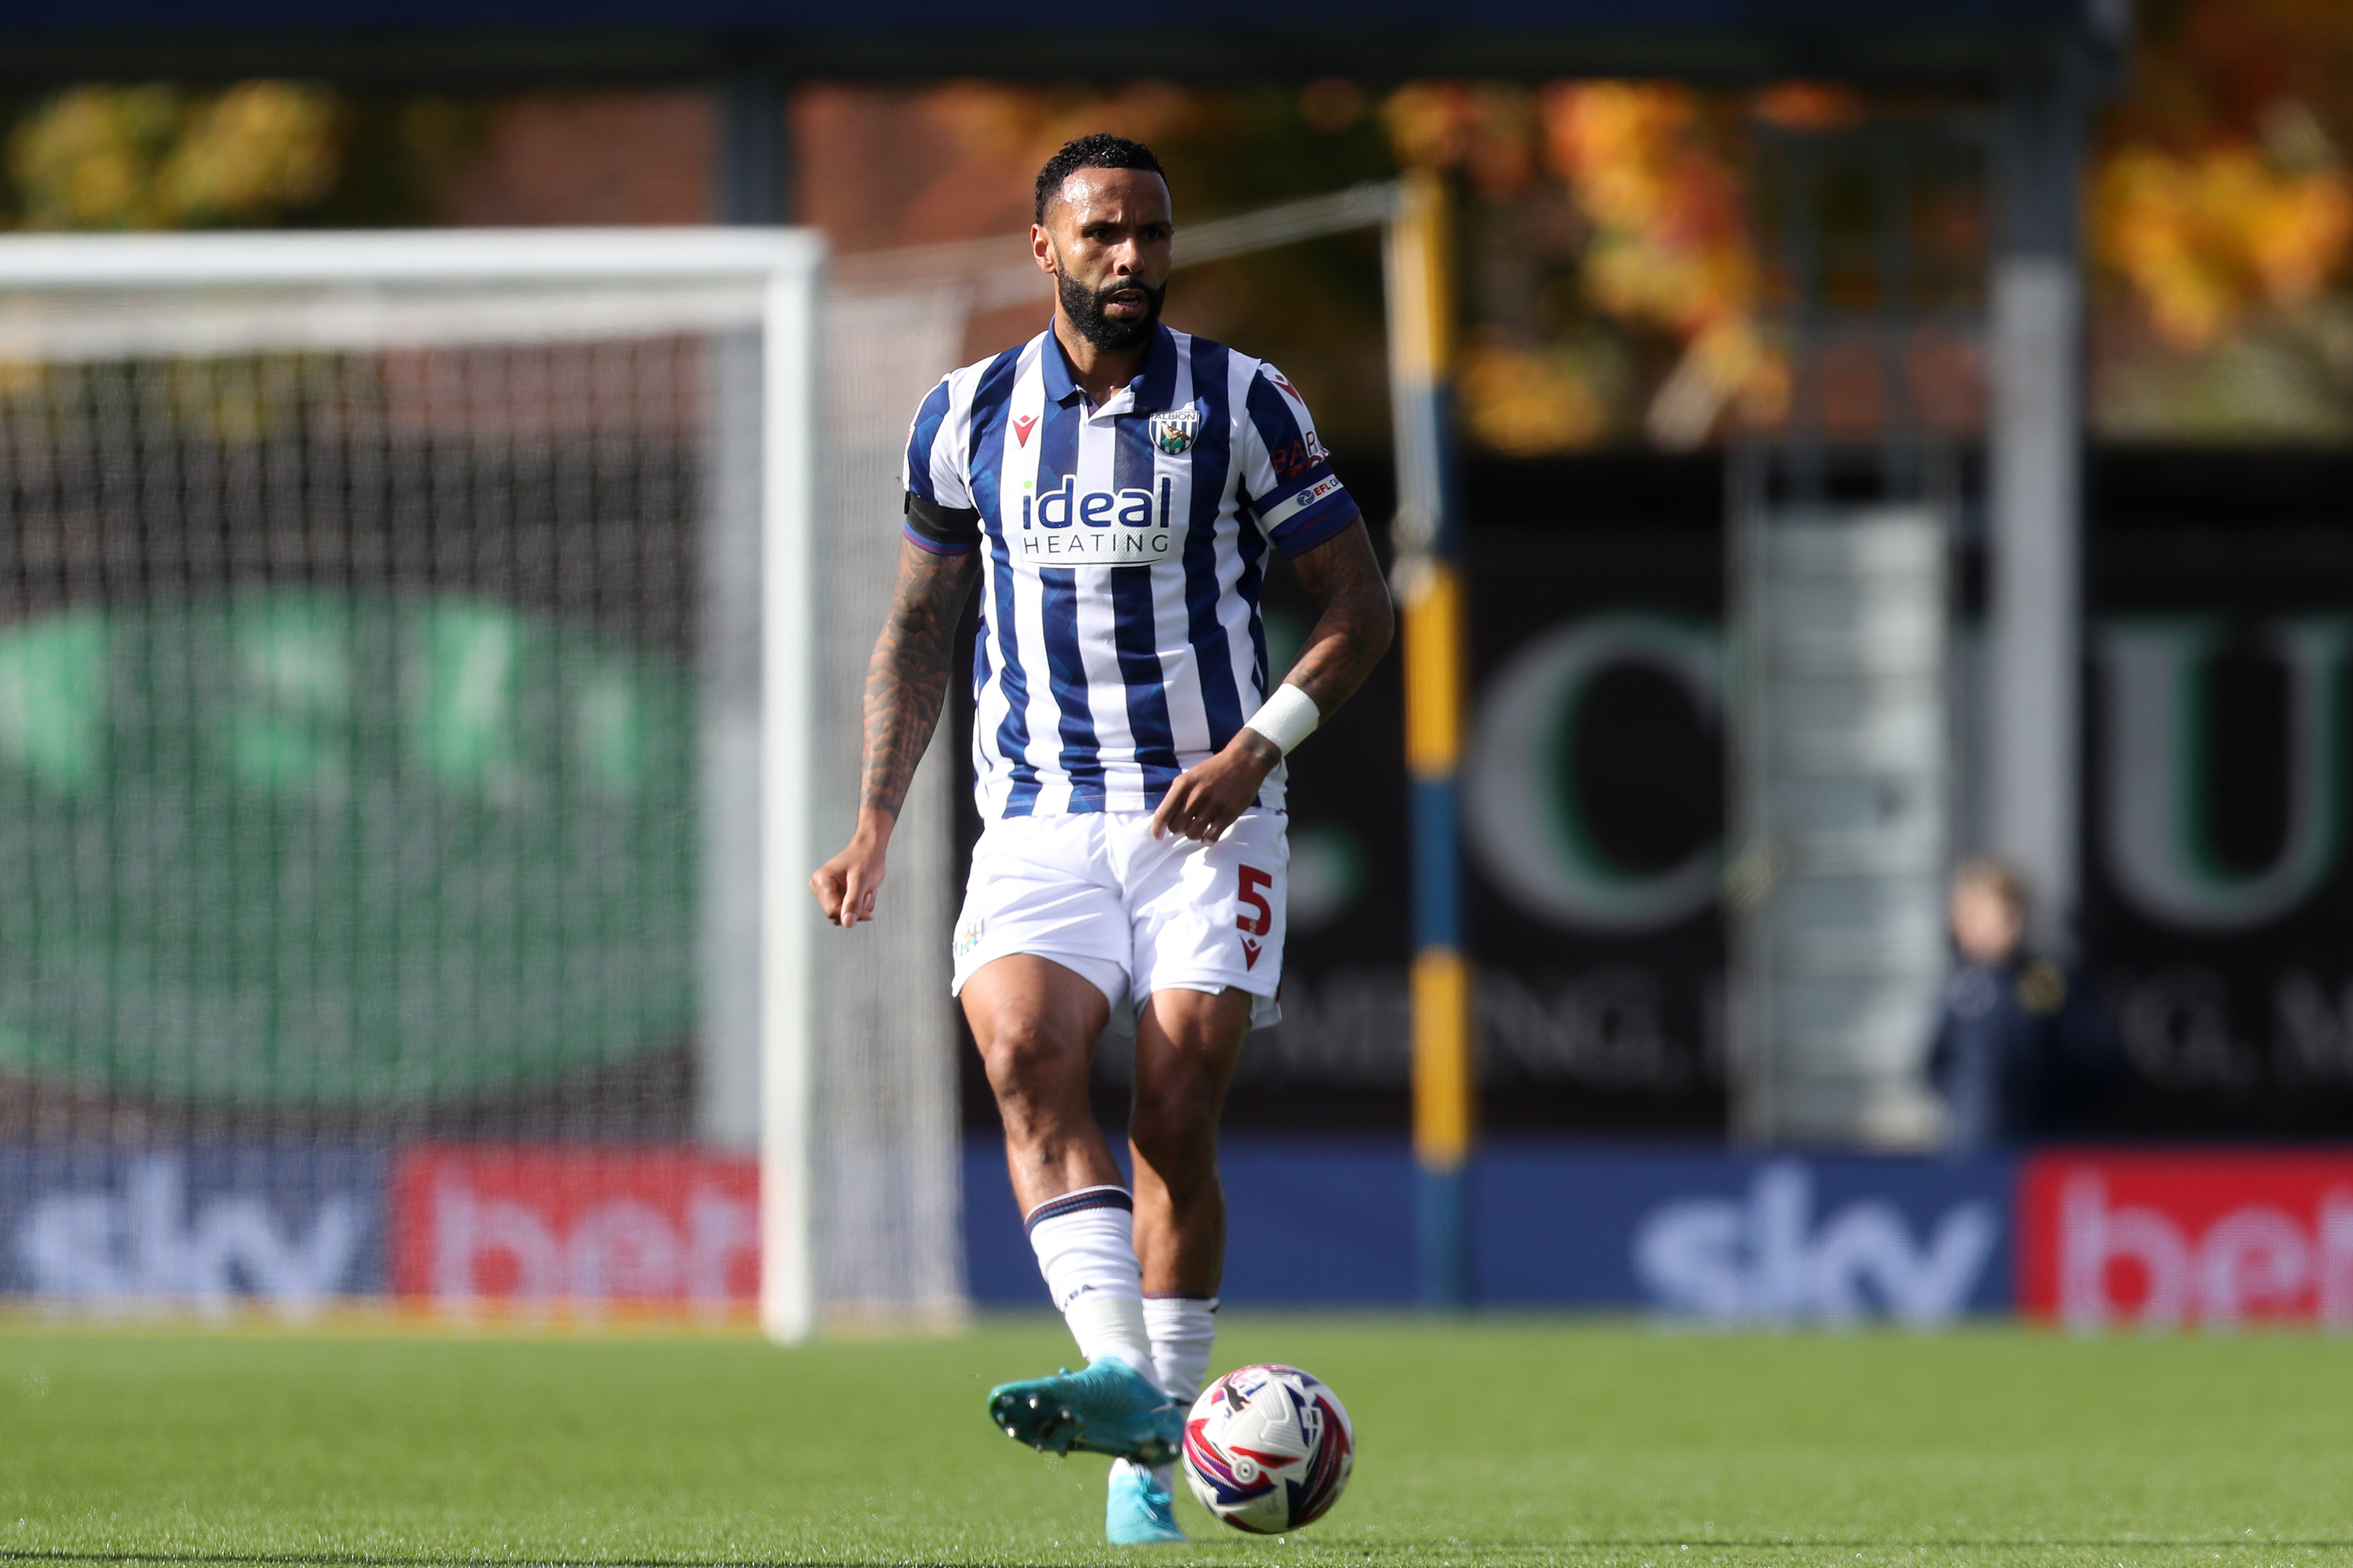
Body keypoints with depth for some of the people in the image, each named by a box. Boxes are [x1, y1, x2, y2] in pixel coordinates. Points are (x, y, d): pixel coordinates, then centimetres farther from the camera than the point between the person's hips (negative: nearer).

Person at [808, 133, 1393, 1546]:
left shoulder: (1240, 403, 2)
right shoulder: (969, 415, 9)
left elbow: (1362, 605, 4)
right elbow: (921, 628, 19)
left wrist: (1259, 744, -11)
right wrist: (876, 823, 11)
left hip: (1206, 813, -1)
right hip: (1040, 822, 1)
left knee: (1176, 1119, -11)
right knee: (1025, 1050, -26)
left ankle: (1152, 1454, -1)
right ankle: (1119, 1372, -40)